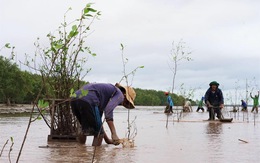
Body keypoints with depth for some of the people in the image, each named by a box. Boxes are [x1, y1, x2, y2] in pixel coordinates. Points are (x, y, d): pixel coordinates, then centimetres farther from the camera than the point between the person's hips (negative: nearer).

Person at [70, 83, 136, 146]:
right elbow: (108, 110, -12)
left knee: (85, 130, 30)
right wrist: (114, 134, -15)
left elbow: (97, 121, 38)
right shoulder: (119, 94, 10)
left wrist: (107, 139, 40)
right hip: (87, 102, -10)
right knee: (98, 133, 3)